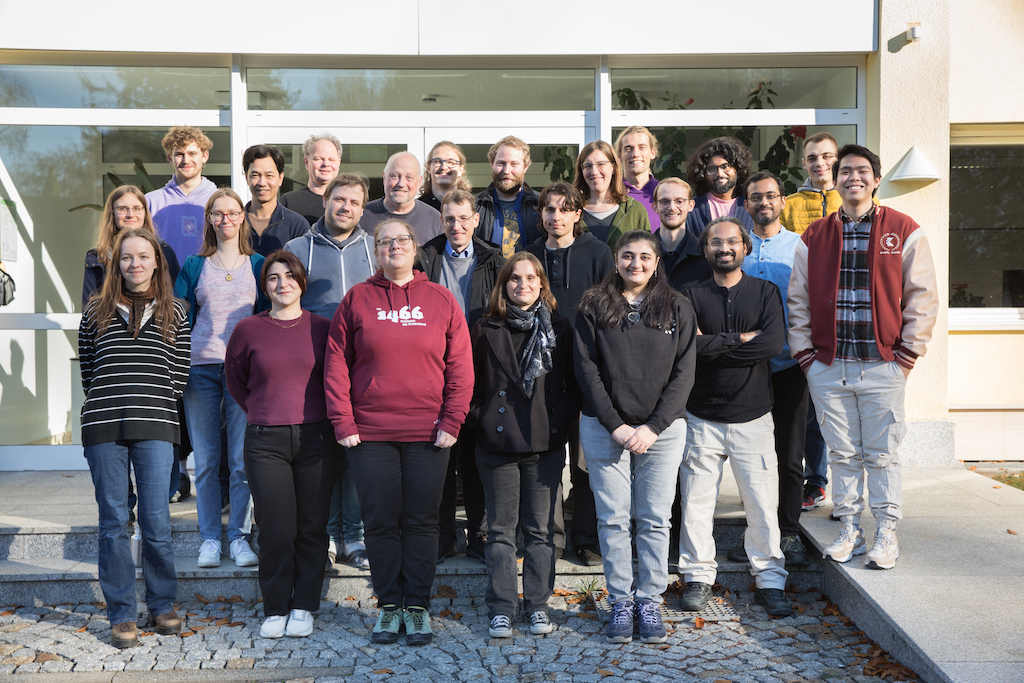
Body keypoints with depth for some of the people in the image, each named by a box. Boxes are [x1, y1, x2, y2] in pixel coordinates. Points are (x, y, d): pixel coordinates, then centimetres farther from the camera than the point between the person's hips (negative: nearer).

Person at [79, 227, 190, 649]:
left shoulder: (174, 314, 10)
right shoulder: (96, 312, 11)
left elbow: (179, 373, 10)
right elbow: (87, 369, 15)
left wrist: (154, 408, 5)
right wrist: (107, 404, 9)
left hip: (155, 427, -1)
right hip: (103, 427, 1)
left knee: (156, 520, -1)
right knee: (113, 521, 4)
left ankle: (163, 606, 17)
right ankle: (121, 615, 13)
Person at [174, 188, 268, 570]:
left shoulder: (258, 265, 10)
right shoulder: (194, 266, 12)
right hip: (201, 367, 1)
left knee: (243, 460, -2)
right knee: (206, 460, 3)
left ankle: (238, 535, 9)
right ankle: (210, 537, 13)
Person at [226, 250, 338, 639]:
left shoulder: (321, 329, 4)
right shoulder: (248, 330, 3)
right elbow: (235, 380, 19)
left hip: (315, 438, 1)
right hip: (265, 441, 0)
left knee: (312, 527, 4)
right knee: (276, 530, -1)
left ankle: (303, 607, 19)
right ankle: (275, 610, 16)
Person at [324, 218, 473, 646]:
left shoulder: (441, 300, 6)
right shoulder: (357, 299, 6)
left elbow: (460, 366, 4)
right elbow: (336, 363, 3)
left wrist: (452, 421, -4)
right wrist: (342, 422, -4)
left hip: (428, 434, 0)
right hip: (369, 433, 0)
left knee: (421, 522, 6)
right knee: (380, 521, 6)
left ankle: (418, 606, 18)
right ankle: (389, 606, 20)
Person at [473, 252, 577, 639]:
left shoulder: (559, 330, 5)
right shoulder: (486, 331, 3)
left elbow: (574, 385, 9)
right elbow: (471, 384, 9)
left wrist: (561, 417, -3)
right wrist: (481, 418, -3)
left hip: (546, 445, 1)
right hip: (498, 444, 0)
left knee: (540, 528, 8)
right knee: (501, 529, 6)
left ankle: (538, 606, 20)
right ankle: (501, 609, 15)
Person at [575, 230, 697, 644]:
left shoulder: (677, 308, 5)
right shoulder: (594, 306, 4)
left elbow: (683, 373, 1)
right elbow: (586, 369, -1)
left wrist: (653, 427, -9)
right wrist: (616, 425, -9)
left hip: (662, 430, 0)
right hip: (605, 428, 0)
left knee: (654, 520, 4)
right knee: (612, 518, 3)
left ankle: (650, 600, 17)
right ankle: (620, 601, 15)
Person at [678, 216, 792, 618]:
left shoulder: (766, 292, 6)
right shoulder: (692, 296, 5)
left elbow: (774, 343, -12)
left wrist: (713, 346, -12)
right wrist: (741, 338, -11)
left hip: (752, 415, 0)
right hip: (702, 417, 0)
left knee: (762, 502, 0)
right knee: (696, 499, 4)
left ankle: (769, 580, 14)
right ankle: (698, 577, 18)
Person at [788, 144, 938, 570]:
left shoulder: (904, 232, 3)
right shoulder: (814, 237, 9)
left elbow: (923, 296, 2)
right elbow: (798, 300, 11)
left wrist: (906, 352, -4)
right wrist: (804, 352, 3)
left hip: (883, 365, -2)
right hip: (826, 366, 2)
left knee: (882, 454, 3)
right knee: (842, 453, 9)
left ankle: (886, 535, 15)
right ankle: (849, 531, 19)